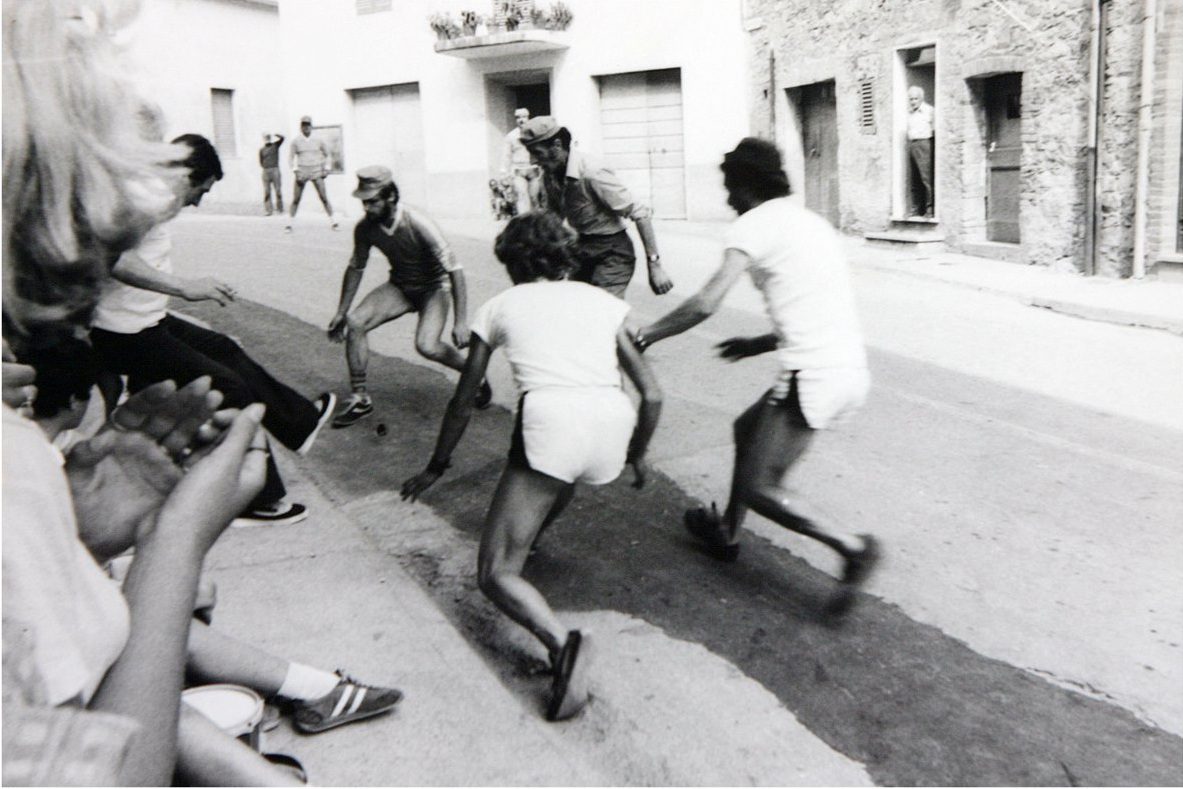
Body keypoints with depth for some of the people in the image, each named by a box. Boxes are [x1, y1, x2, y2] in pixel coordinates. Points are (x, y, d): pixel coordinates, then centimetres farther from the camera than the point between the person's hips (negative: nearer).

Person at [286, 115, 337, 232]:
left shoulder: (319, 140, 1)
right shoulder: (296, 141, 0)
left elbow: (326, 153, 14)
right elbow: (290, 157, 6)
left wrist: (326, 168, 6)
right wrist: (295, 170, -5)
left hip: (316, 172, 0)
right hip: (301, 172, 0)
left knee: (324, 197, -8)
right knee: (296, 199, -2)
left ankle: (332, 222, -3)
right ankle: (289, 223, 5)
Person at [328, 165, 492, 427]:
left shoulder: (418, 224, -29)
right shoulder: (366, 228, -12)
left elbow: (454, 270, -28)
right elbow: (356, 268, 7)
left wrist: (461, 322, -33)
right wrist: (341, 313, 9)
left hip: (433, 288, -5)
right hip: (400, 286, 5)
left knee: (426, 346, -28)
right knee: (355, 323, -17)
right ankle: (359, 398, -3)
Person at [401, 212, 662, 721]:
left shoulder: (501, 306, 20)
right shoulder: (602, 301, 23)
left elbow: (462, 403, 25)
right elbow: (652, 395, 18)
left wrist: (435, 467, 40)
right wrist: (637, 456, 35)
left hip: (550, 424, -4)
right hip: (612, 429, 4)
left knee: (495, 575, 1)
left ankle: (561, 641, -24)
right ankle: (525, 537, 48)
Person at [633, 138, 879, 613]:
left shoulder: (754, 225, -4)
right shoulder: (811, 222, 21)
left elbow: (705, 305, -13)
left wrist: (644, 336, 0)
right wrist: (758, 344, 30)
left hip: (813, 377, -9)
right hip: (852, 367, 9)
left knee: (757, 487, -1)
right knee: (747, 429, 26)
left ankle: (851, 546, -4)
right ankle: (727, 534, 39)